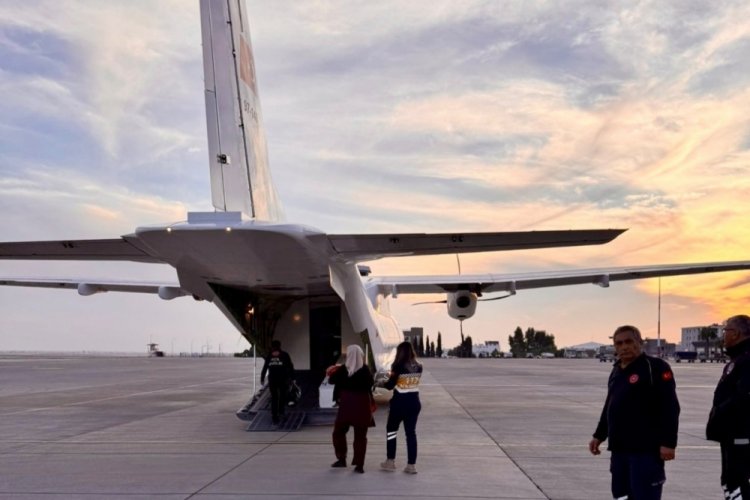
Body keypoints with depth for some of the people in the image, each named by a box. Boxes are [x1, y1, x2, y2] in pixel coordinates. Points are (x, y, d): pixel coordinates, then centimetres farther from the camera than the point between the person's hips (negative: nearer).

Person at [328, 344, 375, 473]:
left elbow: (332, 380, 4)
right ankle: (359, 465, 3)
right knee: (360, 436, 6)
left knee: (339, 432, 19)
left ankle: (342, 459, 18)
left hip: (346, 405, 0)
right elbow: (371, 383, 1)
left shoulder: (342, 369, -7)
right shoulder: (365, 369, -8)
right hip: (362, 405, 0)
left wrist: (331, 373, 22)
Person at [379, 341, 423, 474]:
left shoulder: (399, 366, -14)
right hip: (414, 402, 4)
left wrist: (382, 383, 10)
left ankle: (390, 461, 17)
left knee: (391, 430, 13)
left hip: (400, 402, -4)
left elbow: (390, 385, -12)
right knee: (411, 432, 9)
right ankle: (411, 465, 8)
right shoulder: (418, 367, 1)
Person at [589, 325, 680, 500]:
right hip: (619, 449, 8)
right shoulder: (616, 371, 17)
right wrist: (599, 436, 24)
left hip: (646, 450, -8)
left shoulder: (655, 367, -8)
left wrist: (668, 443, -20)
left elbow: (670, 408, -14)